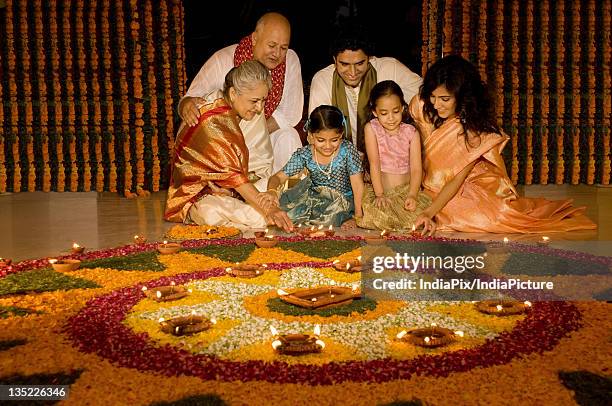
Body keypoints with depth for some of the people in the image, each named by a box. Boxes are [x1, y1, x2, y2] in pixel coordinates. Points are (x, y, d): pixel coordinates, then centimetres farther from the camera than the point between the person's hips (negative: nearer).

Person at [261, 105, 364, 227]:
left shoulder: (348, 150, -18)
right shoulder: (304, 155, -14)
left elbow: (357, 183, -14)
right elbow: (278, 177, -13)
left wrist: (358, 216, -21)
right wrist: (271, 191, -37)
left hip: (342, 199, -2)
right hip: (314, 196, 2)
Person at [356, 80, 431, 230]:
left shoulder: (411, 132, 3)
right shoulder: (371, 128, 0)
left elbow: (416, 168, -4)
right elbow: (374, 163, -8)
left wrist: (412, 195, -21)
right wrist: (379, 194, -17)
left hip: (407, 189, 2)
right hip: (380, 188, -2)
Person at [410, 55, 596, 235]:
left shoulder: (476, 129, -23)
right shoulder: (420, 106, -14)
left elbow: (457, 180, -25)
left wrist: (429, 213, -41)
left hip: (469, 186, -3)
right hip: (435, 186, 3)